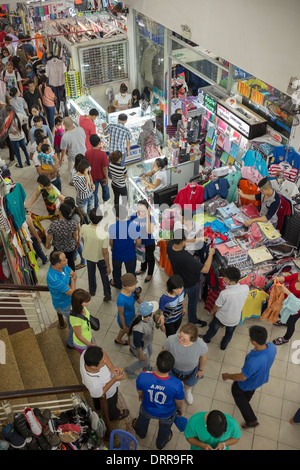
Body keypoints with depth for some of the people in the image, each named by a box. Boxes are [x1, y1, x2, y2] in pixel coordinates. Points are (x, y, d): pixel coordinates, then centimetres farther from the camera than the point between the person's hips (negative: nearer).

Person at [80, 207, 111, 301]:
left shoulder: (84, 228, -28)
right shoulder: (103, 233, -36)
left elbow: (83, 240, -6)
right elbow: (105, 252, -27)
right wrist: (108, 266, -14)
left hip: (88, 255, 3)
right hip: (100, 257, -3)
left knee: (91, 273, 29)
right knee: (104, 274, 23)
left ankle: (92, 290, 51)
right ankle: (107, 294, 30)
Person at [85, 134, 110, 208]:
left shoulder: (87, 152, -20)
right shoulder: (102, 154, -31)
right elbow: (105, 168, -22)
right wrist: (106, 177, -6)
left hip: (93, 176, 2)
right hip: (102, 176, -2)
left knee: (94, 191, 21)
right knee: (105, 187, 30)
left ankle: (95, 206, 37)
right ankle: (106, 199, 56)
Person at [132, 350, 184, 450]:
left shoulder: (143, 377, -39)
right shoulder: (177, 385, -41)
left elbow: (139, 392, -14)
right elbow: (179, 402, -18)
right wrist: (180, 410, 7)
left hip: (148, 409, 1)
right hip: (167, 414, -1)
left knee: (143, 418, 38)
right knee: (165, 428, 35)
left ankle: (140, 432, 71)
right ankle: (161, 444, 67)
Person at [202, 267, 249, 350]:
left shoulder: (224, 293, -37)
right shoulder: (246, 288, -26)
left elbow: (217, 306, -17)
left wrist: (212, 311, 4)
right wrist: (228, 285, -9)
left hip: (221, 318, -3)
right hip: (235, 319, 3)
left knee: (213, 328, 30)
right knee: (229, 334, 33)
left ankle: (206, 339, 58)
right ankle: (224, 345, 58)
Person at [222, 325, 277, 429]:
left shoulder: (253, 362, -48)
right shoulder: (272, 346, -30)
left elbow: (242, 377, -30)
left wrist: (227, 376, -12)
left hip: (249, 383, -6)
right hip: (263, 377, 6)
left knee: (236, 390, 27)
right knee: (250, 390, 37)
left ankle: (251, 420, 35)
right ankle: (245, 402, 70)